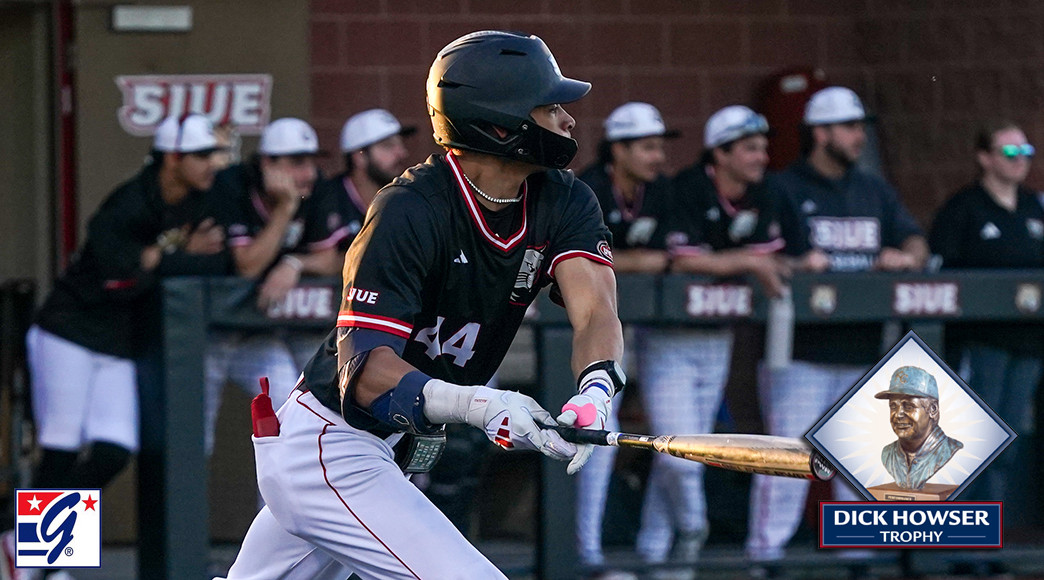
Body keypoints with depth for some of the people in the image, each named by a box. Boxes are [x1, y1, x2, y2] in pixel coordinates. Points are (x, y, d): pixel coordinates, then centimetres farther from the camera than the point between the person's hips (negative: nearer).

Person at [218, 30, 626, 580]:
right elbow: (364, 368, -29)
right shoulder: (409, 210, -23)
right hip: (329, 450, -8)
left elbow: (595, 308, -17)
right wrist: (475, 404, -46)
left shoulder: (563, 201, -2)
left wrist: (595, 389, -40)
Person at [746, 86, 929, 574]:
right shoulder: (782, 190, 1)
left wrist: (907, 256, -7)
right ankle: (766, 551, -8)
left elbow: (915, 241, 16)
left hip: (864, 350, 6)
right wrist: (794, 264, -25)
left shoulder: (874, 192, 18)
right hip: (799, 350, -6)